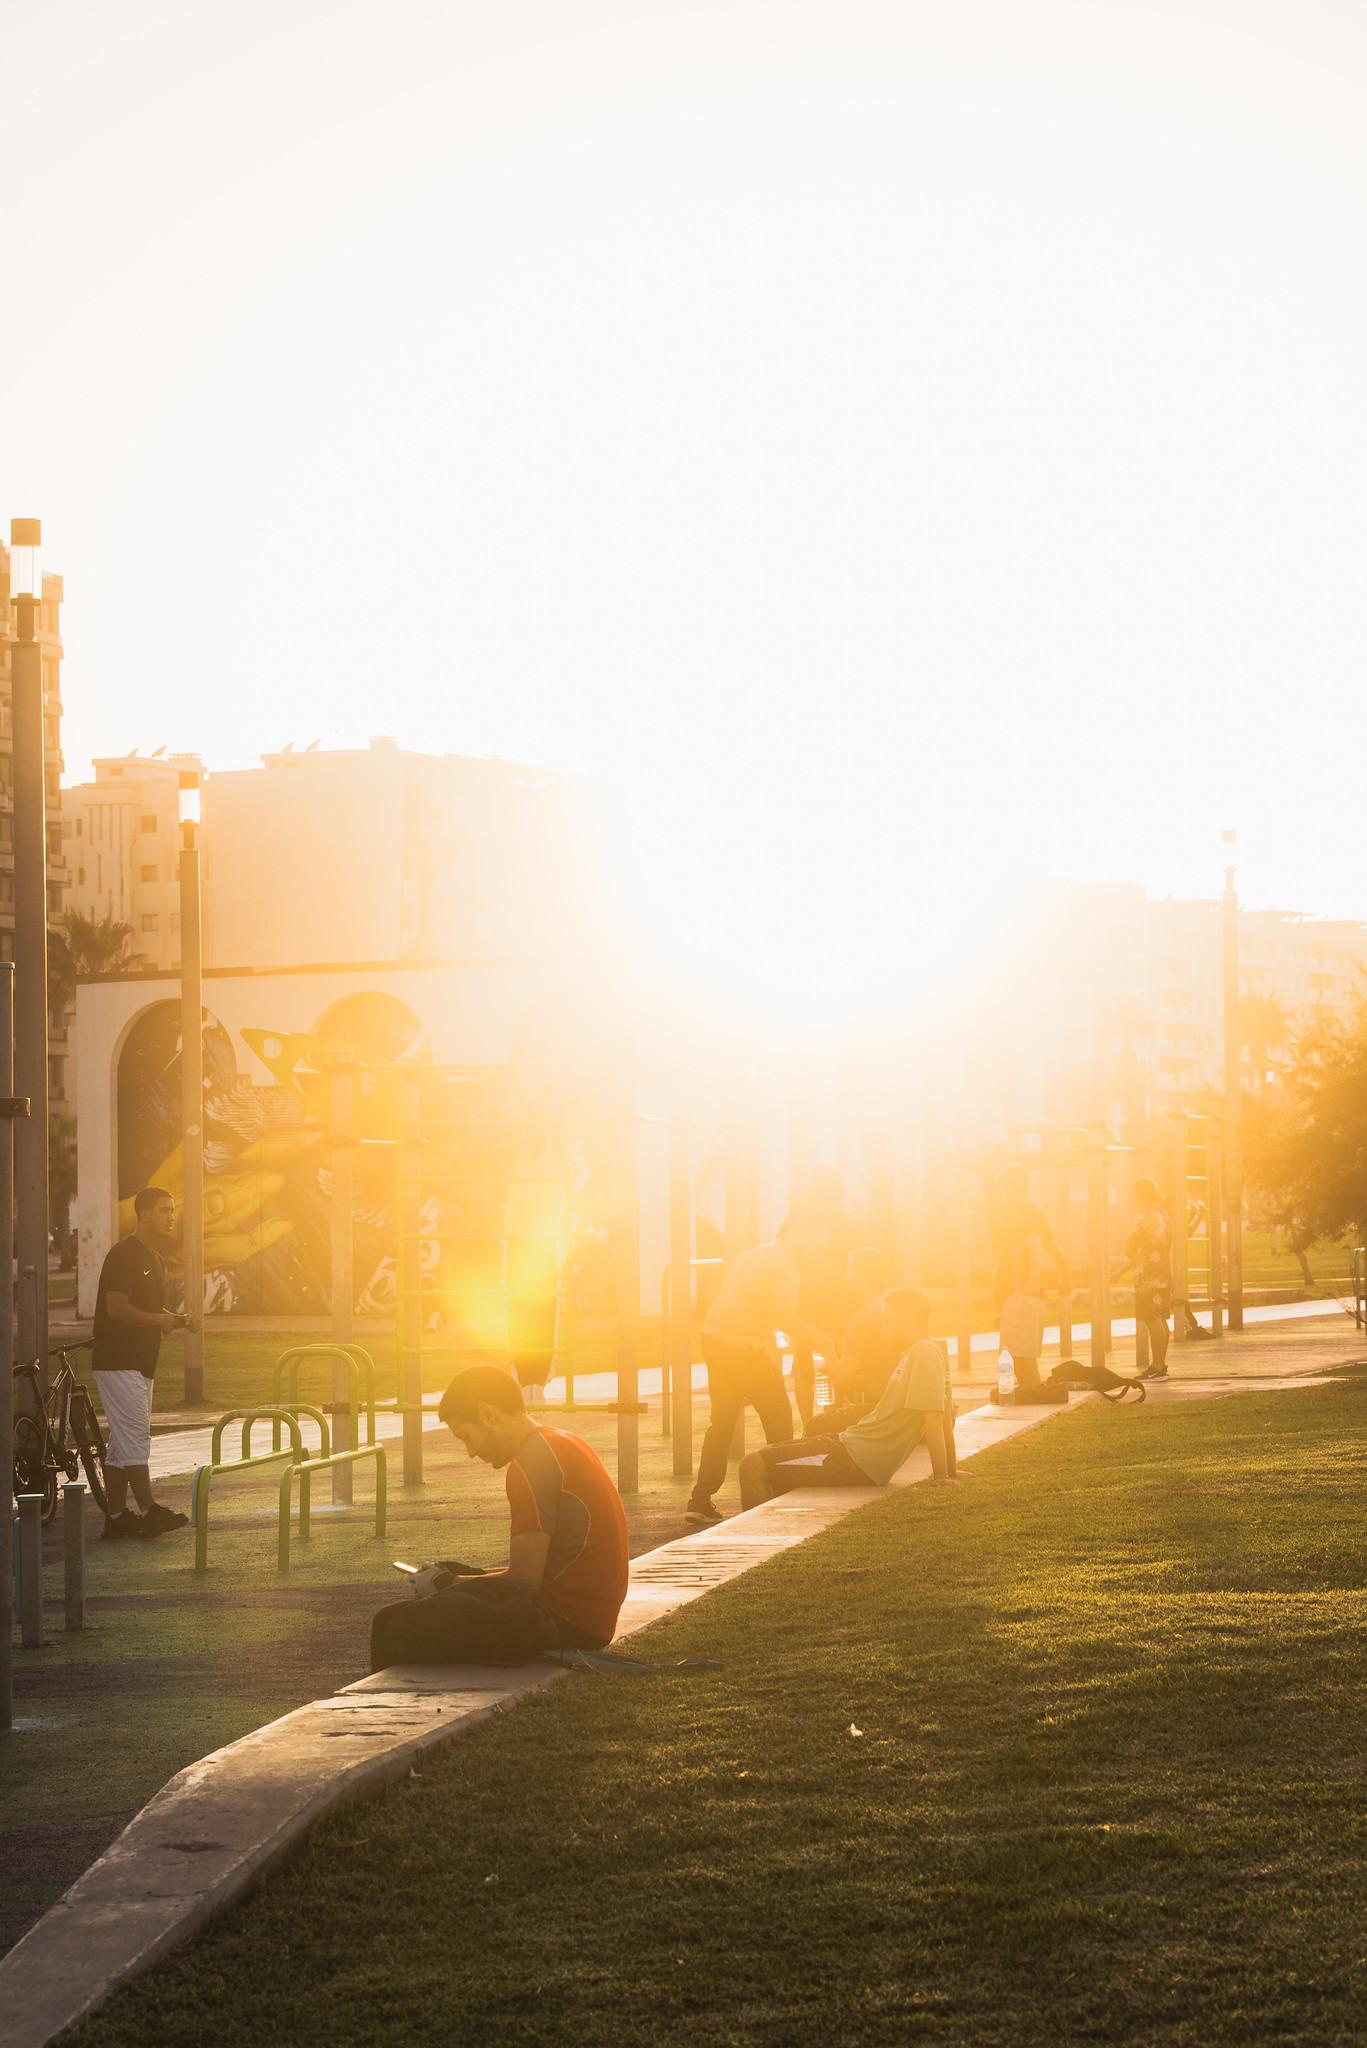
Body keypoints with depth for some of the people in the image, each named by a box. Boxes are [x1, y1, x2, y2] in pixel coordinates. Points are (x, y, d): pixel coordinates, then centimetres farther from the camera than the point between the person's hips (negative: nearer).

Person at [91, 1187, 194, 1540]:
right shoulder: (124, 1255, -13)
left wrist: (173, 1319, 8)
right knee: (134, 1437, -12)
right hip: (118, 1362, -10)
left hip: (139, 1362, 10)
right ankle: (148, 1511, -14)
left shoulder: (153, 1258, 18)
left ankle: (117, 1517, 11)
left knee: (122, 1443, 10)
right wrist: (160, 1320, -14)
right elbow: (118, 1309, -21)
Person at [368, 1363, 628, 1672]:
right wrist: (451, 1579, 14)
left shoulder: (533, 1464, -14)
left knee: (399, 1626, -14)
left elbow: (523, 1580, -17)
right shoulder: (564, 1444, 18)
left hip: (565, 1622, -11)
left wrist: (447, 1583, -2)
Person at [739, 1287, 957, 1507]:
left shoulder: (923, 1353, -17)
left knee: (753, 1466, -14)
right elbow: (946, 1417, 19)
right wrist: (951, 1471, 22)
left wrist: (942, 1478, -22)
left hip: (857, 1461, -11)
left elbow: (933, 1418, -22)